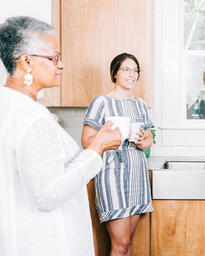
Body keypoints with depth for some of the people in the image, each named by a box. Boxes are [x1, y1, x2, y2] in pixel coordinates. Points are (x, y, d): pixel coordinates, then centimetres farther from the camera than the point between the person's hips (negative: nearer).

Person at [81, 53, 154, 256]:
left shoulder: (140, 104, 15)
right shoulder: (102, 102, -5)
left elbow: (149, 138, 19)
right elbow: (86, 141, -10)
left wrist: (142, 143, -5)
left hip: (137, 174, 6)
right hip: (113, 173, -6)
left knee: (128, 239, 12)